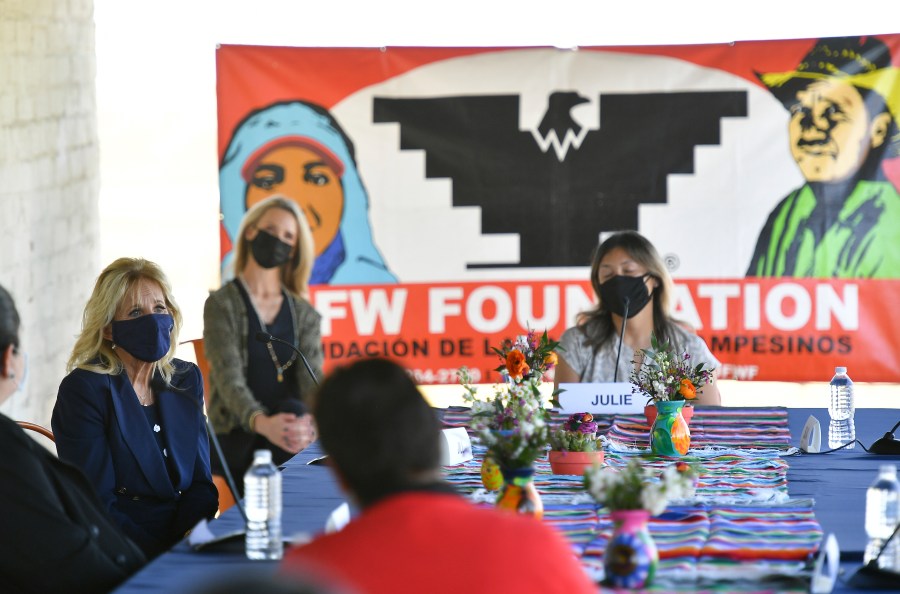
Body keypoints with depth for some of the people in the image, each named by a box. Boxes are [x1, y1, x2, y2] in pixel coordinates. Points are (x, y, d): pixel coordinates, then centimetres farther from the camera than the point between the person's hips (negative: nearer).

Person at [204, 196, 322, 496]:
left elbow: (311, 377, -3)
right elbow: (229, 378, -13)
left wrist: (309, 423, -29)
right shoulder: (222, 305, 1)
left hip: (291, 434, 4)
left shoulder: (304, 314, 13)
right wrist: (262, 423, -36)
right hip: (237, 438, -4)